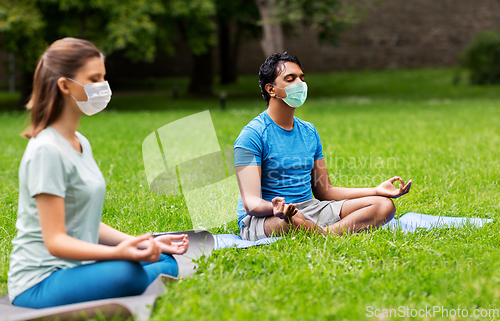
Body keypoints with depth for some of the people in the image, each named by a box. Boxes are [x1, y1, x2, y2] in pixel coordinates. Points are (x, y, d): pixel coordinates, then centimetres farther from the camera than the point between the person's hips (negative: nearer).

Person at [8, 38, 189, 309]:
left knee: (166, 263, -3)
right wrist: (117, 253, -33)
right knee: (127, 272, -32)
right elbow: (55, 241, -19)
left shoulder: (81, 143, 13)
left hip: (74, 266, 9)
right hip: (39, 285, -9)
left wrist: (142, 243, 3)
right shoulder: (47, 150, -16)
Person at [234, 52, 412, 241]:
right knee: (293, 221, -45)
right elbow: (251, 202, -17)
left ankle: (327, 234, -31)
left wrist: (377, 191, 9)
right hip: (262, 218, -8)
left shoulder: (309, 132, 16)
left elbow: (324, 191, 19)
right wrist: (275, 208, -41)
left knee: (384, 205, -9)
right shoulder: (252, 135, -9)